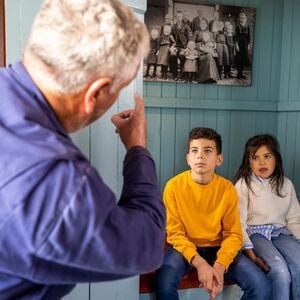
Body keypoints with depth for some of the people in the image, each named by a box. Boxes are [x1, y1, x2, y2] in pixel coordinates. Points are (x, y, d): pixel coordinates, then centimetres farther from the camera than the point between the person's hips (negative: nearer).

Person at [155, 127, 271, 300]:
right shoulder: (174, 186, -14)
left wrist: (220, 265, -22)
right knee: (164, 282, -31)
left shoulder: (227, 189, -9)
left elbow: (234, 234, -5)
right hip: (185, 247, -2)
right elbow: (175, 233, -11)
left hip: (217, 247, 2)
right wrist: (199, 263, -26)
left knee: (260, 285, -15)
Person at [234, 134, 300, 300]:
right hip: (254, 232, -4)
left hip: (280, 232, 4)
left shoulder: (286, 184, 8)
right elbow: (239, 222, -9)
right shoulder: (243, 184, -5)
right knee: (280, 271, -27)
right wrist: (249, 250, -19)